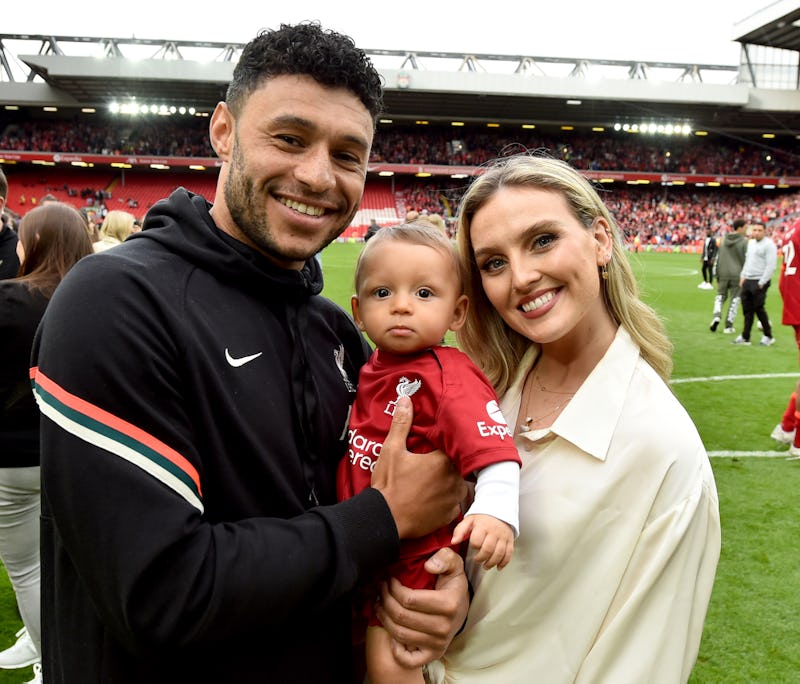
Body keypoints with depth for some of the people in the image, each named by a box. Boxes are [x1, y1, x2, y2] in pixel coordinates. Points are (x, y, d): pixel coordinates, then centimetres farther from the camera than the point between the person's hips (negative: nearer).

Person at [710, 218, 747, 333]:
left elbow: (718, 258, 9)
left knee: (720, 295, 18)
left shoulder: (724, 239, 6)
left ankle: (717, 316, -7)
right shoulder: (744, 242, -8)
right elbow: (746, 260, -9)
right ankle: (728, 326, 7)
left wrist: (717, 275, 15)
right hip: (737, 274, -4)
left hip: (723, 273, 4)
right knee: (734, 299, 6)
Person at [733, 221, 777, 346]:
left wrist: (761, 283, -16)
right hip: (747, 281, 7)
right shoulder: (751, 243, 16)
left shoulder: (769, 245, -9)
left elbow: (771, 266, -15)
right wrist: (742, 276, 14)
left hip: (759, 282, -7)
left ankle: (768, 336, 10)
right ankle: (745, 337, 12)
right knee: (747, 310, 7)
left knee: (759, 309, -5)